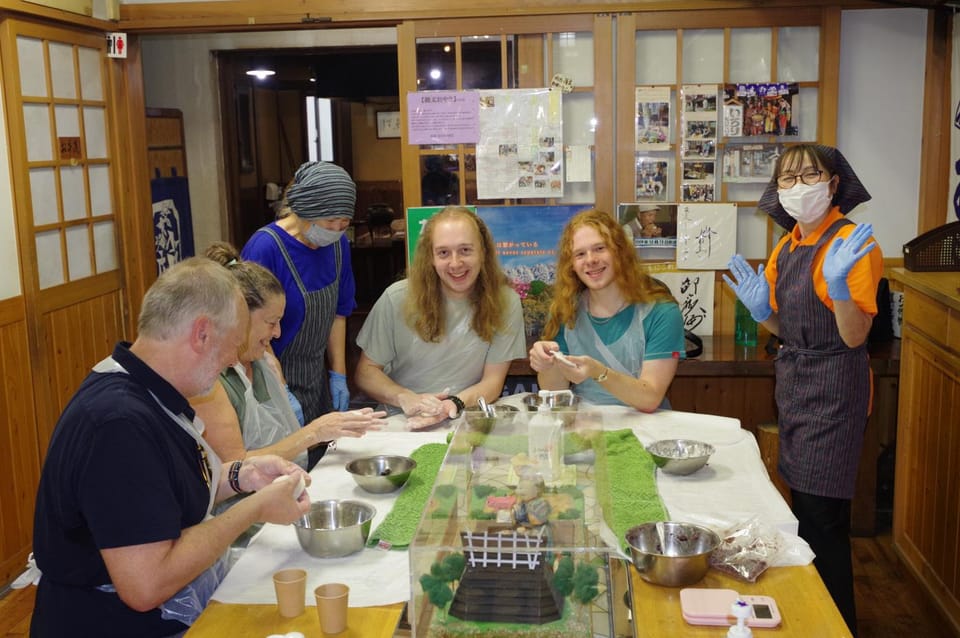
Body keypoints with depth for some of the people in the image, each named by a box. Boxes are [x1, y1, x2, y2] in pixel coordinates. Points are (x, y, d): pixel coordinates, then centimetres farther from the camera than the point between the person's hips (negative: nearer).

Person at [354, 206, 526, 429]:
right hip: (400, 423, 2)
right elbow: (366, 371, 1)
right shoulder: (397, 298, -4)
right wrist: (405, 398, -18)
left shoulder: (504, 302, -4)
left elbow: (493, 380, -1)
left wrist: (455, 403, -21)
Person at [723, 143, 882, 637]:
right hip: (793, 380, 8)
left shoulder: (851, 242, -14)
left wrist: (838, 283, -34)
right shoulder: (786, 247, 10)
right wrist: (761, 310, -3)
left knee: (821, 516, -4)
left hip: (834, 386, -8)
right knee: (803, 506, 15)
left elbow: (854, 337, -19)